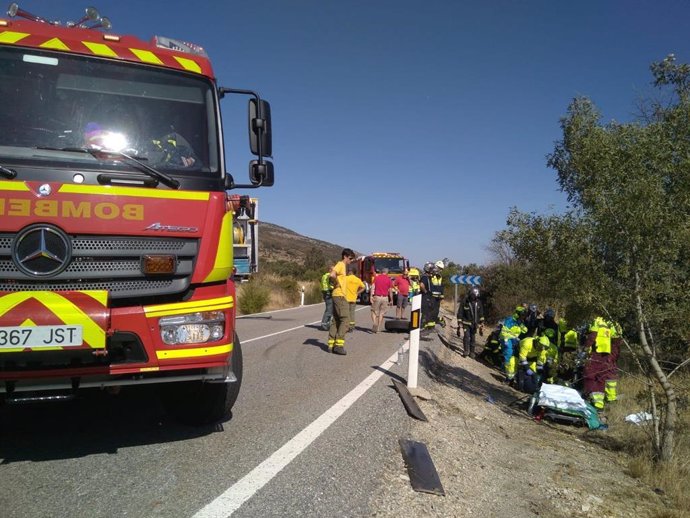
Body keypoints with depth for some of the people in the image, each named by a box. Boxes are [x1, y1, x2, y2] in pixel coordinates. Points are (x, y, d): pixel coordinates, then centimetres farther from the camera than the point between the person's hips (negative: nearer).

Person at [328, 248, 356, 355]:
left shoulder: (342, 265, 18)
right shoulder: (341, 264, -12)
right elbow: (332, 275, -29)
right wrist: (337, 283, -15)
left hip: (338, 296, 10)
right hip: (340, 296, -10)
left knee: (336, 321, 11)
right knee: (344, 320, -8)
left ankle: (331, 345, 13)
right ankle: (338, 345, -9)